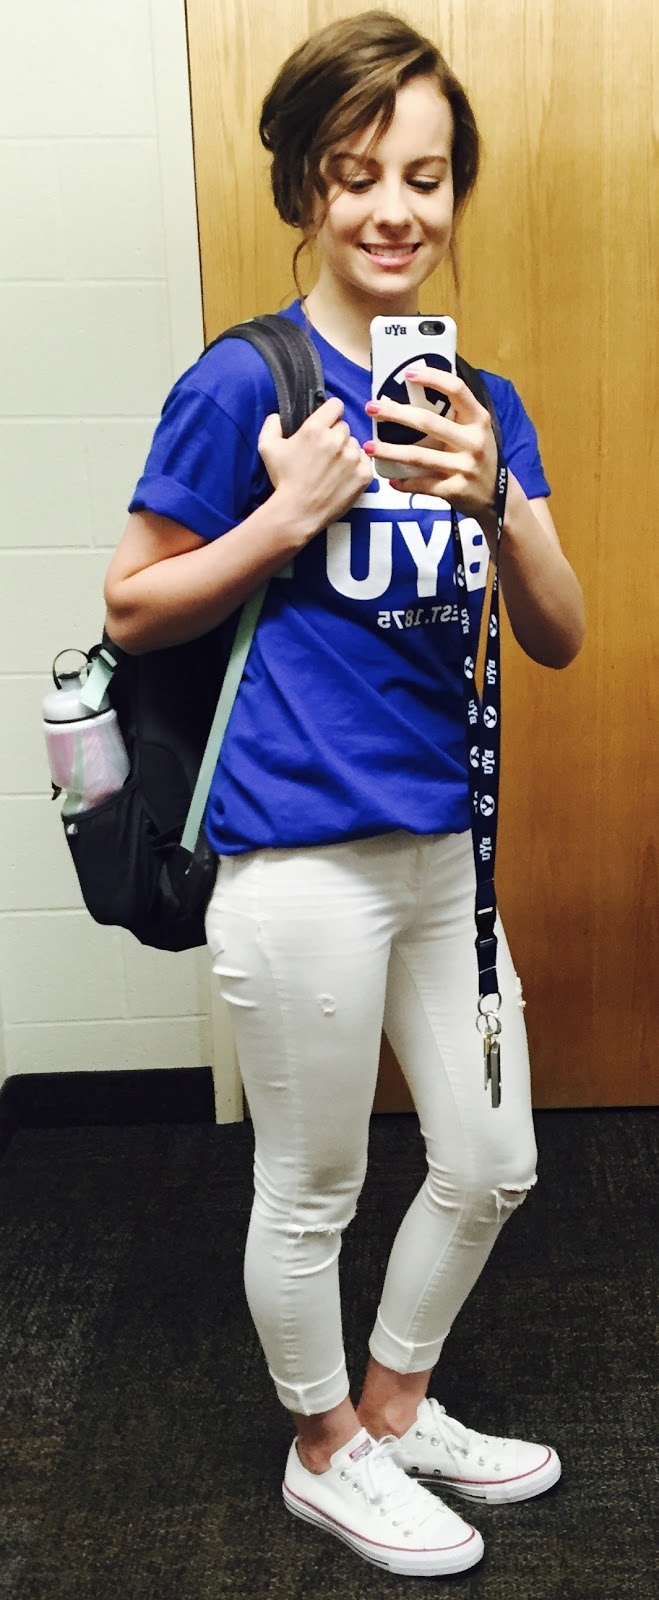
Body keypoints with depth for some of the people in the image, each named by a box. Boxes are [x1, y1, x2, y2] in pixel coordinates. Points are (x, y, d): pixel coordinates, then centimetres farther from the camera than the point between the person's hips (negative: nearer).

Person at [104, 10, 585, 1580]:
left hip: (445, 844, 7)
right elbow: (133, 610, -4)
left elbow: (559, 639, 2)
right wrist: (291, 517, -17)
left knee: (491, 1167, 19)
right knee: (312, 1192, 12)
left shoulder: (480, 402, 9)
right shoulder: (245, 384, -8)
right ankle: (325, 1452, 39)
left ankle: (396, 1405, 45)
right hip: (304, 851, -6)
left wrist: (498, 502, -16)